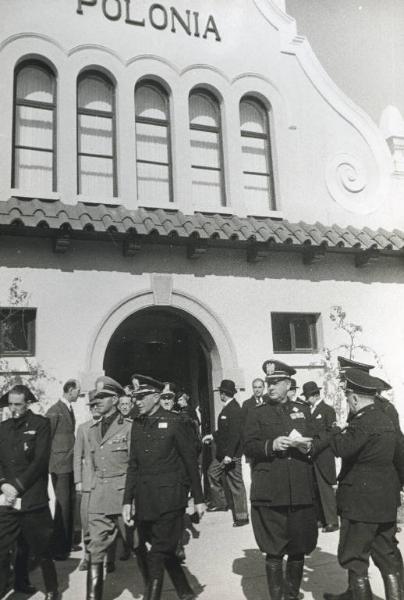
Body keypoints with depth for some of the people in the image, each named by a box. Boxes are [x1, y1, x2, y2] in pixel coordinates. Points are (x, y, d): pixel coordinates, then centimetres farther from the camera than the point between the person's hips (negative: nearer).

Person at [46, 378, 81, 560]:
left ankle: (68, 543, 24)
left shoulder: (70, 410, 14)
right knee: (62, 504, -6)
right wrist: (50, 461, -10)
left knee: (70, 503, 13)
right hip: (59, 464, -8)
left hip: (70, 464, 8)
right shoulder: (55, 410, -12)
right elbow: (47, 437, -12)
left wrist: (75, 458, 15)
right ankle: (58, 548, 3)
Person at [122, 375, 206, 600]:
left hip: (169, 499, -5)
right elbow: (133, 465, 10)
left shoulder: (174, 422, -6)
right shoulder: (137, 425, 8)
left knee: (159, 554, -4)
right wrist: (128, 500, 4)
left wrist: (199, 499, -3)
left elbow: (191, 461, -4)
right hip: (144, 500, 5)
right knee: (165, 552, 15)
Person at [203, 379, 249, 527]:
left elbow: (235, 433, -26)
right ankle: (219, 502, 36)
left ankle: (242, 517, 11)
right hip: (222, 453, 10)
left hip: (231, 454, -10)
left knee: (236, 484, 0)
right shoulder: (227, 408, 8)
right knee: (212, 472, 20)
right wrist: (212, 436, 24)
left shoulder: (235, 410, -21)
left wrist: (229, 454, -27)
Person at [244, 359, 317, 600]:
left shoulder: (303, 410, 13)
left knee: (298, 550, 12)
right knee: (274, 552, 3)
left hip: (301, 492, 3)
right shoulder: (257, 414, 5)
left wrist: (305, 445, -8)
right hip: (270, 494, -2)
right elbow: (249, 447, 0)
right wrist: (271, 445, -17)